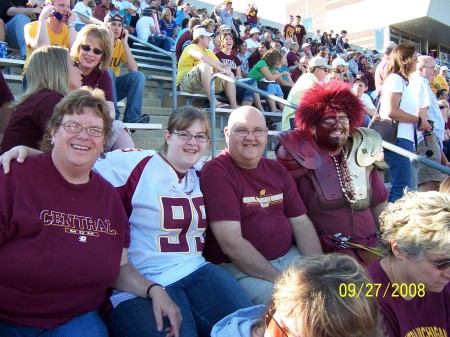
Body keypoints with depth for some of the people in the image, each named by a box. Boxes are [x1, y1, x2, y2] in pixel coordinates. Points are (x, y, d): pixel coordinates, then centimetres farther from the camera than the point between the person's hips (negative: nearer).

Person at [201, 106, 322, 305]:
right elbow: (231, 244, -19)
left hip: (288, 256, 7)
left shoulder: (277, 171, 11)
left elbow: (302, 223, 9)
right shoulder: (216, 171, -13)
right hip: (239, 267, -7)